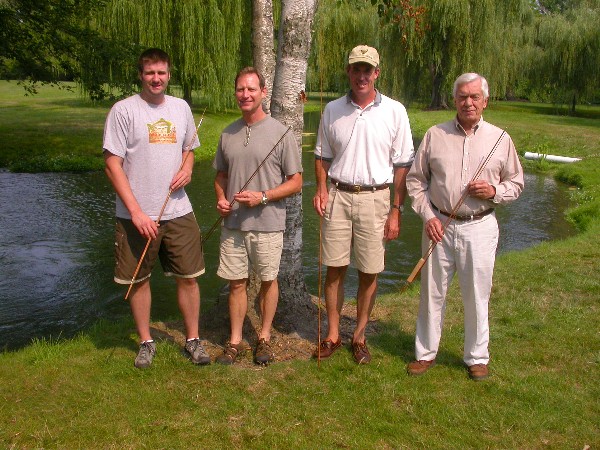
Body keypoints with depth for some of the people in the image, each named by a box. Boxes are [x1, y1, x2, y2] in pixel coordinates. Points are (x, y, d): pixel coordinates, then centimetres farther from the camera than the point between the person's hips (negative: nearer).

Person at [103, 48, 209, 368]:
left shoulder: (181, 108, 10)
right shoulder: (124, 110, -5)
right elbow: (112, 164, -8)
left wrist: (187, 167, -1)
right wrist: (136, 212, -15)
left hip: (178, 212, 4)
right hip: (136, 215, -3)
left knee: (188, 277, 7)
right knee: (140, 280, 8)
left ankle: (193, 339, 24)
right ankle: (146, 342, 27)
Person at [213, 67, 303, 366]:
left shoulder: (281, 133, -6)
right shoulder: (228, 134, 8)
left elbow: (296, 183, -5)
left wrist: (262, 197, -17)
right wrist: (220, 199, -2)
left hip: (268, 225, -3)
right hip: (233, 224, 4)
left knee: (268, 281, 11)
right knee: (236, 282, 9)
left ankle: (264, 338, 27)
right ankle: (235, 342, 23)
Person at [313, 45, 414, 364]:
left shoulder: (394, 111, -1)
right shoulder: (333, 110, 6)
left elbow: (403, 165, 0)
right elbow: (322, 156, 16)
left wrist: (396, 212, -4)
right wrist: (321, 188, -2)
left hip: (374, 198, -1)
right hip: (337, 196, 2)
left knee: (369, 272, 5)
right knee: (335, 269, 6)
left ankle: (359, 336, 22)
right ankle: (333, 334, 20)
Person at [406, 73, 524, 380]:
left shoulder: (500, 139, 3)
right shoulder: (435, 135, 3)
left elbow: (516, 183, 10)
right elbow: (415, 180, 6)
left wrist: (494, 191, -11)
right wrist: (427, 216, -5)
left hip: (480, 228, 0)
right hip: (440, 226, 1)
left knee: (477, 296, 7)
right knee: (432, 292, 9)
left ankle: (477, 357, 25)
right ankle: (426, 353, 24)